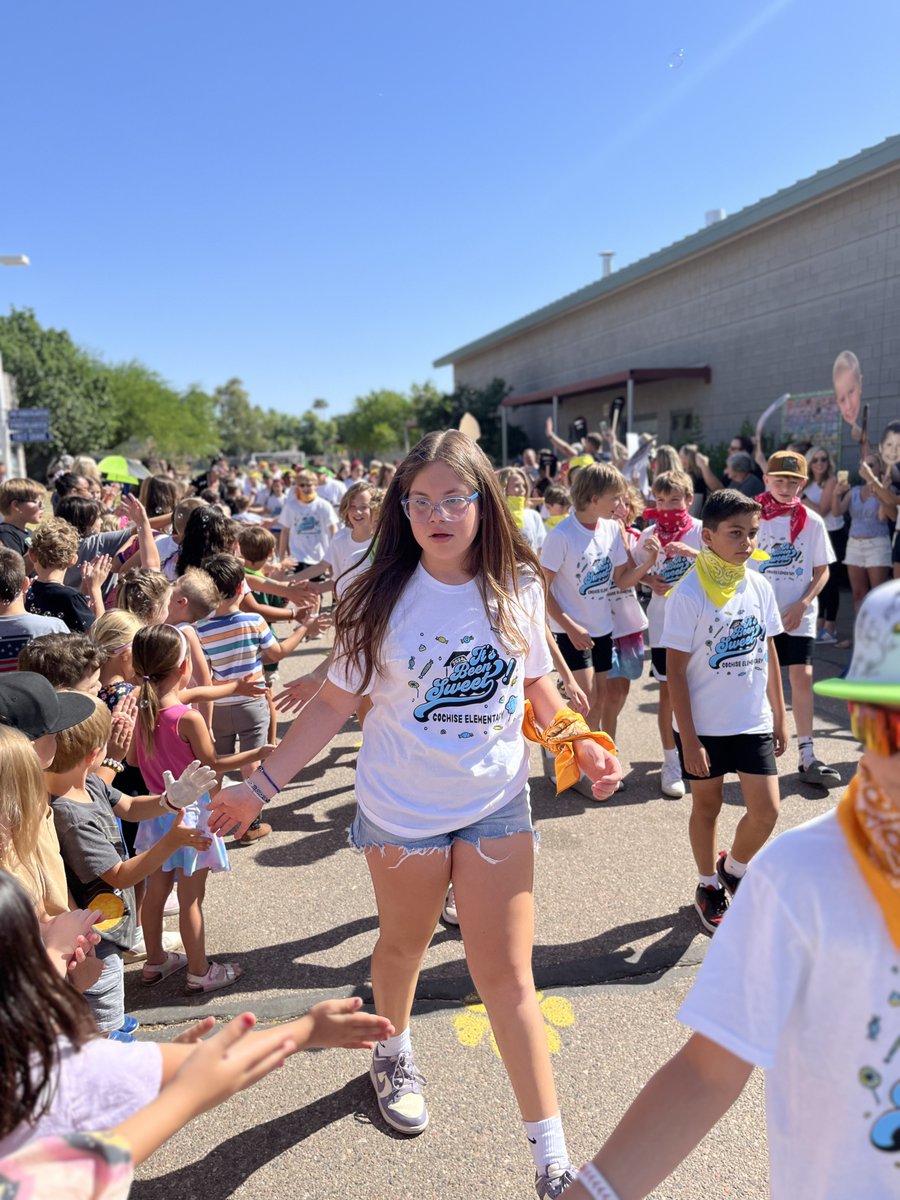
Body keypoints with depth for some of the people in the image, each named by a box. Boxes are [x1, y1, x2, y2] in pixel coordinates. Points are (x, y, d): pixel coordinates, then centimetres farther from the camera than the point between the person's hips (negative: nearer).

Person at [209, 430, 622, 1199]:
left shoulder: (518, 588, -8)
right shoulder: (382, 600, -14)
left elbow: (536, 681, 6)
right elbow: (335, 703, -8)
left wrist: (580, 740, -10)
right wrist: (261, 786, -9)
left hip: (497, 804, 1)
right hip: (402, 809, 0)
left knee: (507, 976, 5)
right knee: (404, 946, 23)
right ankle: (394, 1056, 55)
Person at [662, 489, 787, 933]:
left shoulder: (759, 585, 0)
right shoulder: (689, 593, -16)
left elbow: (769, 652, 10)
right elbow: (676, 670, -14)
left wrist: (779, 716, 11)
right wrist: (688, 739, -14)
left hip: (753, 721, 4)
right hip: (703, 725, -4)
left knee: (766, 811, 2)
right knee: (707, 806, 12)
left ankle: (734, 867, 31)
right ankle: (709, 886, 35)